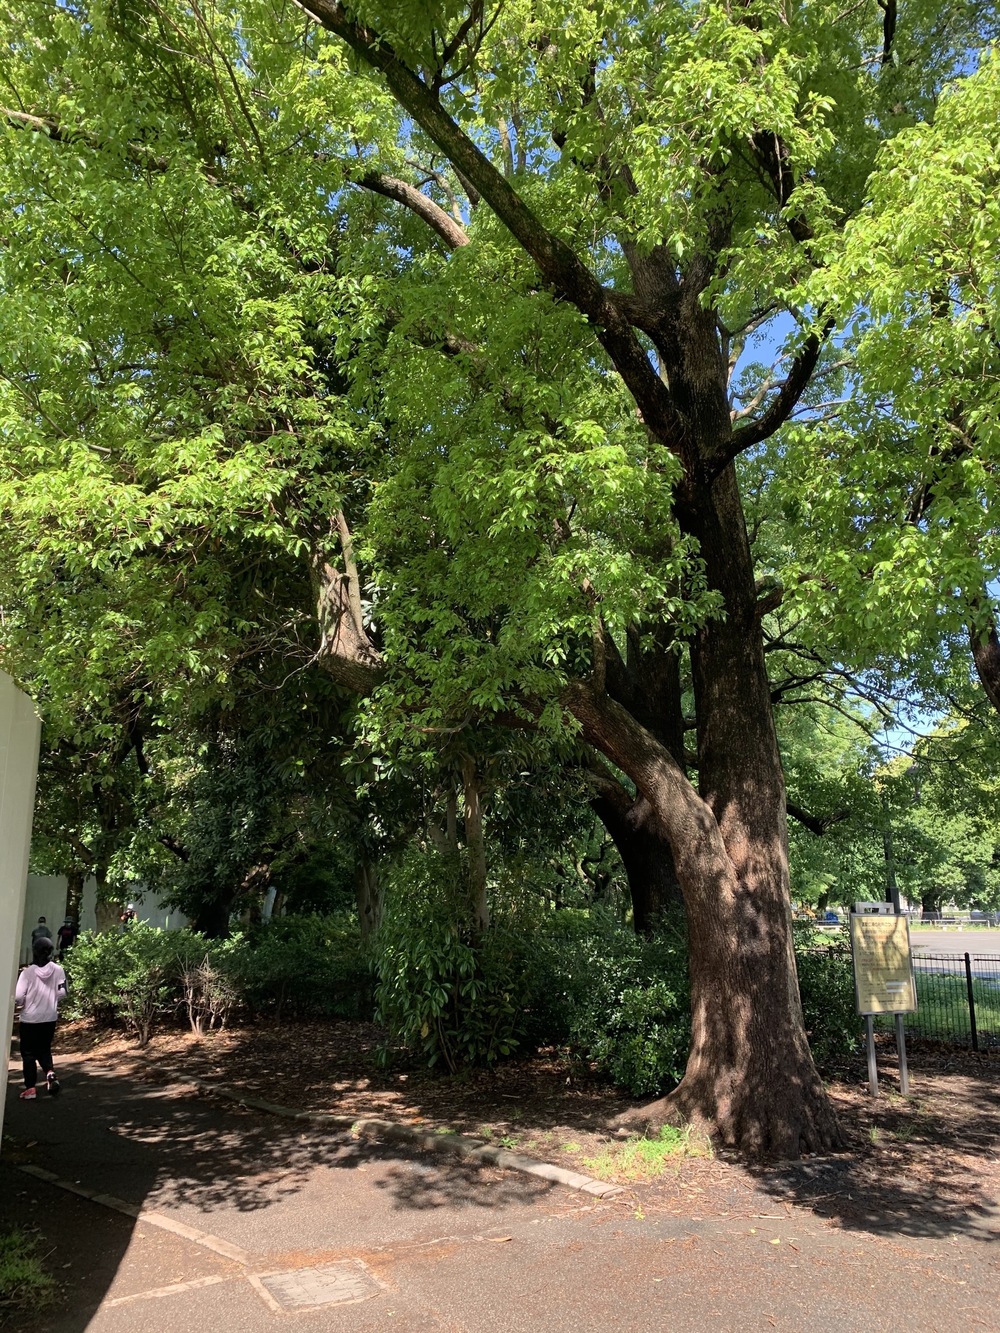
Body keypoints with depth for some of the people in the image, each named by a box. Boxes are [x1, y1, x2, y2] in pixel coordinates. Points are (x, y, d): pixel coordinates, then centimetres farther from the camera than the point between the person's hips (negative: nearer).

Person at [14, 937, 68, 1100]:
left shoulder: (28, 971, -16)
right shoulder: (58, 970, -8)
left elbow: (18, 997, -16)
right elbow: (62, 994, -4)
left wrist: (24, 1003, 6)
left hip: (30, 1018, -3)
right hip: (50, 1018, 3)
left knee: (28, 1053, 10)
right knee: (44, 1049, 20)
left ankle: (30, 1088, 9)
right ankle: (50, 1073, -5)